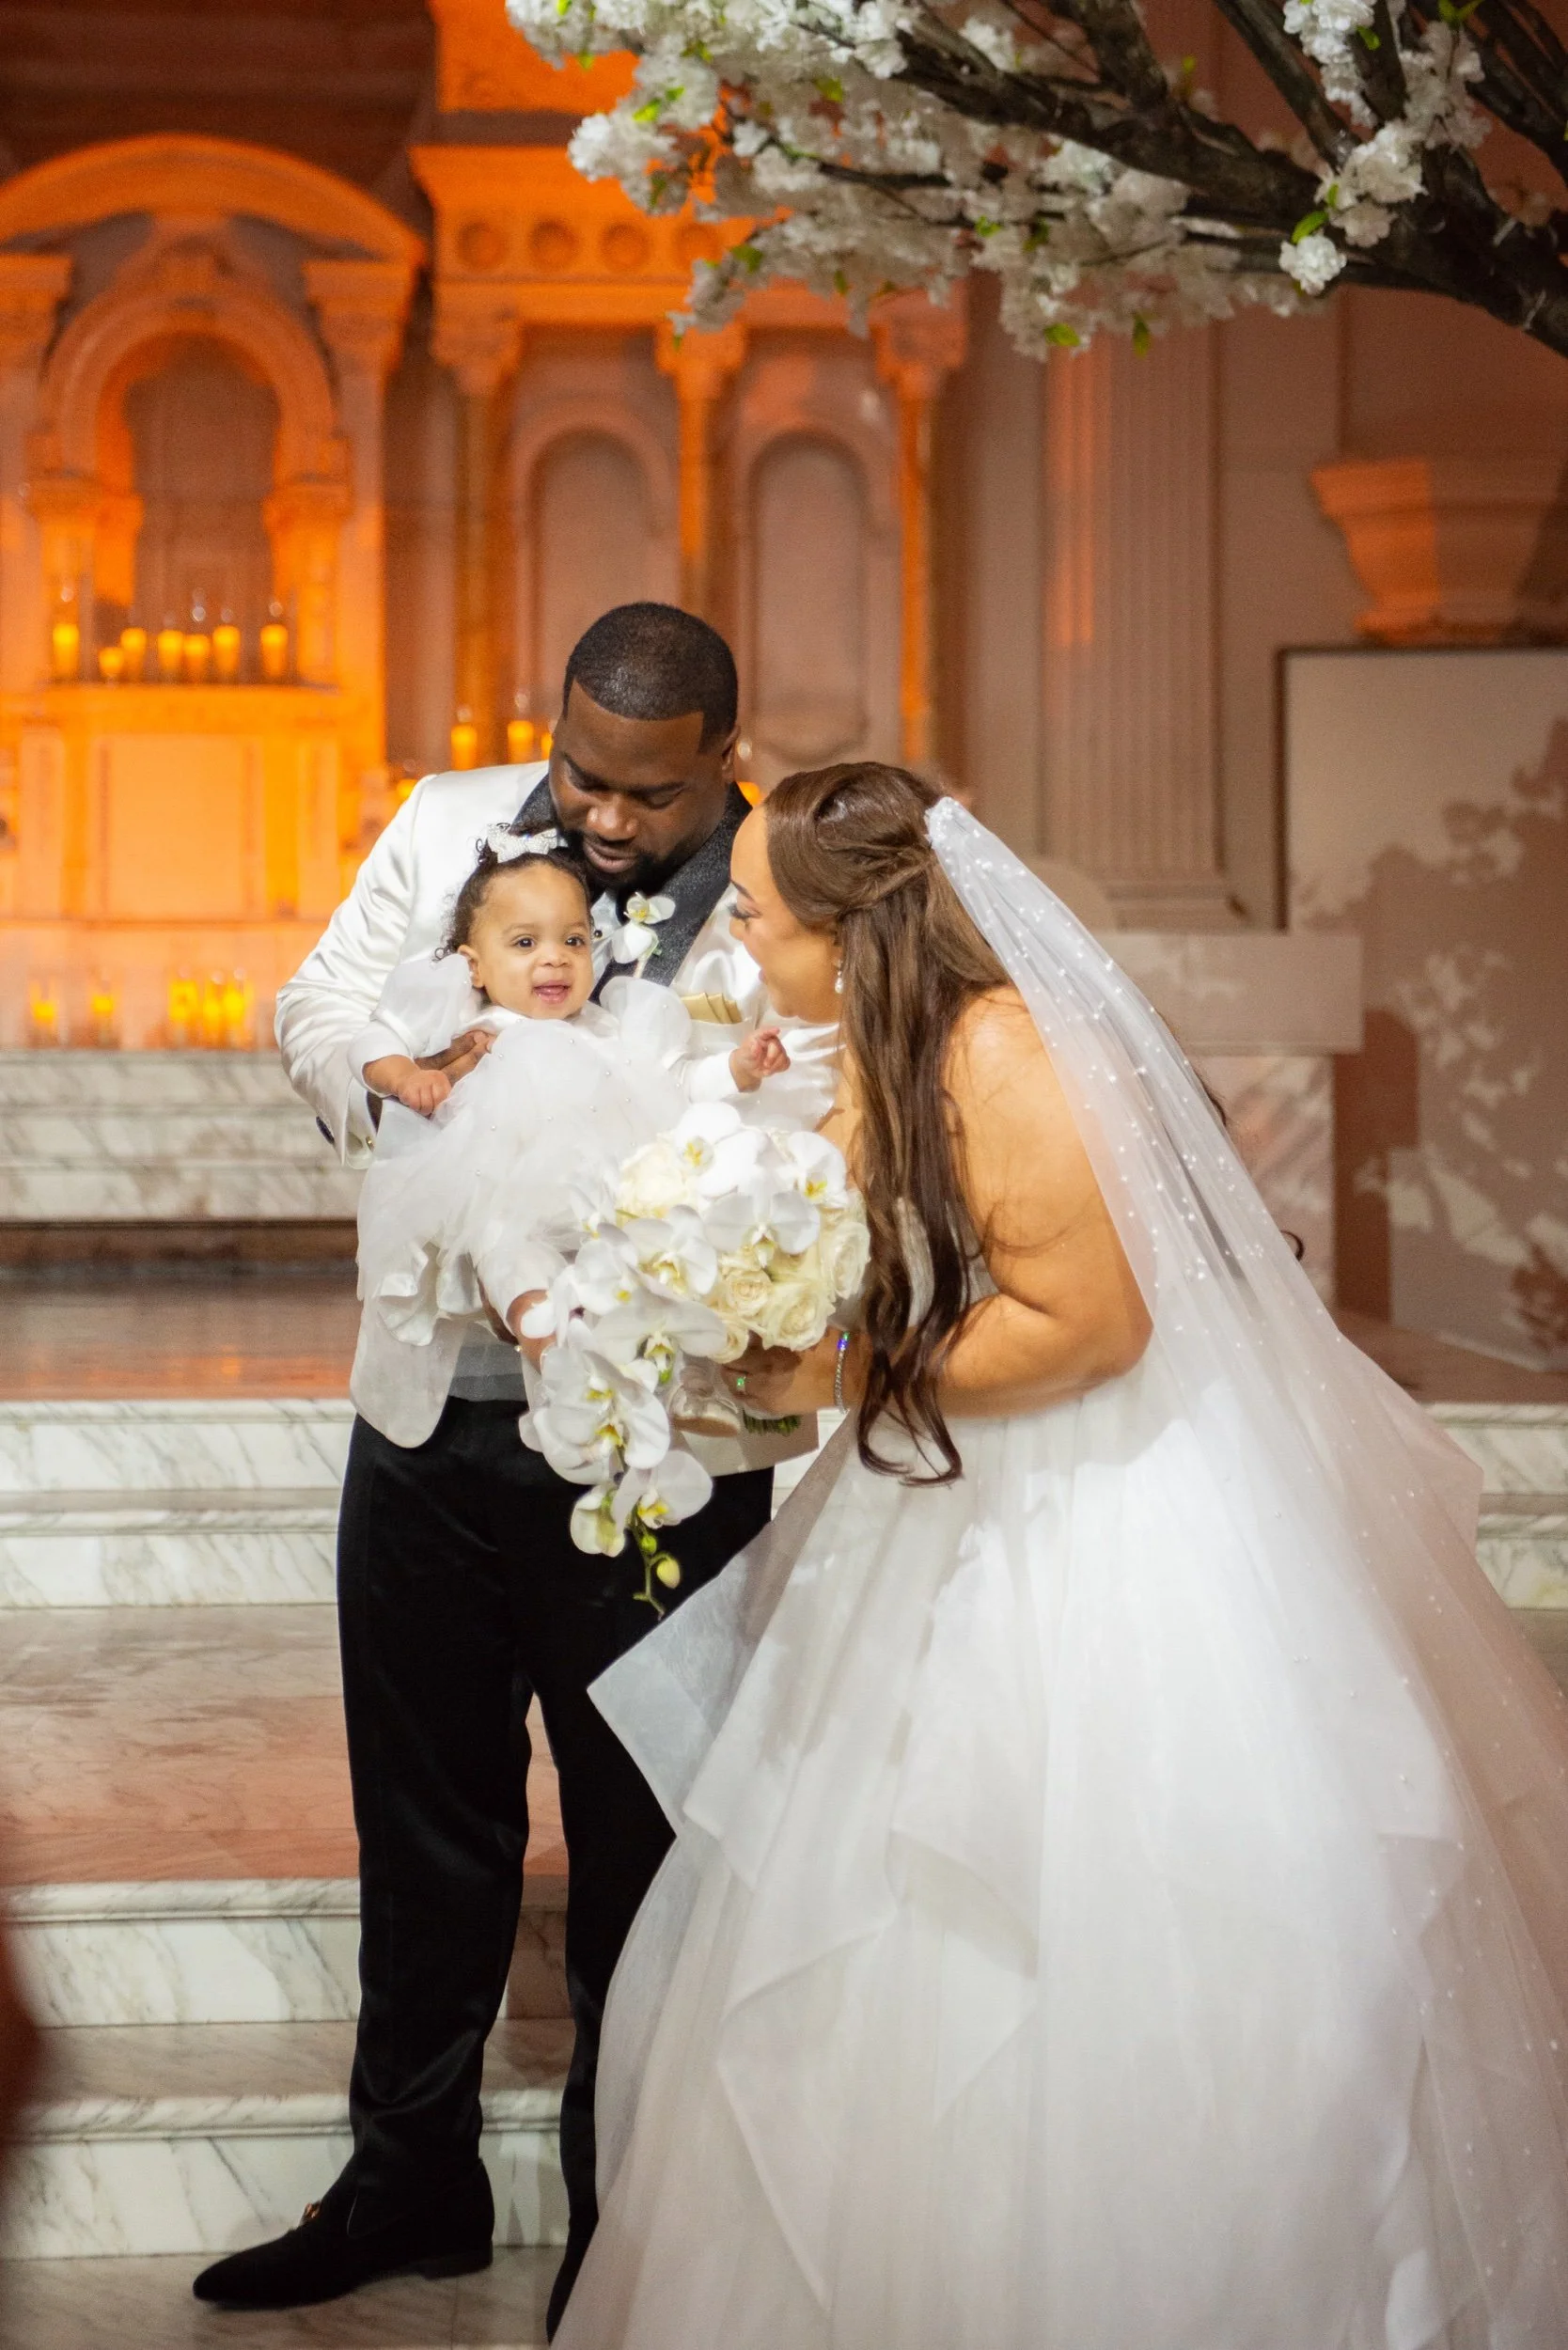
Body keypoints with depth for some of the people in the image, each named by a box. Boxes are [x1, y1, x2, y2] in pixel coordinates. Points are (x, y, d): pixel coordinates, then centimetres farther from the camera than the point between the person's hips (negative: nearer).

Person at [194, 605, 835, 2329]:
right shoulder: (449, 824, 4)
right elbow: (316, 1016, 6)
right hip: (431, 1425, 4)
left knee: (640, 1845, 9)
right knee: (424, 1826, 17)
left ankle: (622, 2238, 26)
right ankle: (411, 2185, 36)